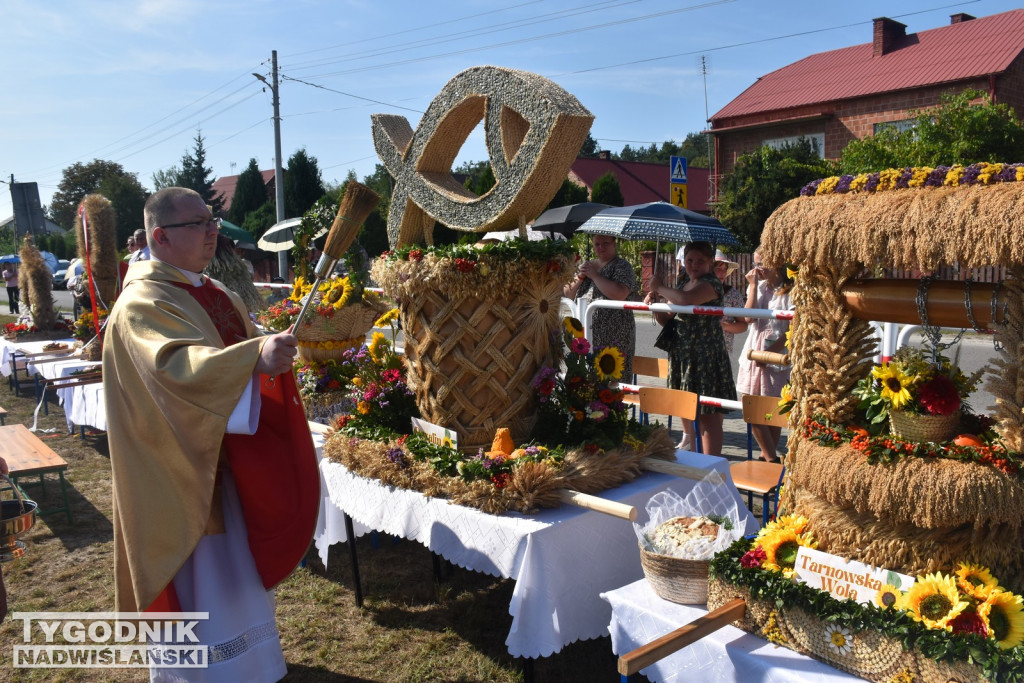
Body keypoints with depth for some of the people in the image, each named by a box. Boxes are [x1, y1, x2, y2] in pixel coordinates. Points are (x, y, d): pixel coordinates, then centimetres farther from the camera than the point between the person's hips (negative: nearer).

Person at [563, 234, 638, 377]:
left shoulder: (622, 266, -1)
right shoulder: (588, 265, 18)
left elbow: (619, 294, -20)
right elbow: (568, 294, 17)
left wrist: (594, 275, -11)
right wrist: (580, 277, -1)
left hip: (613, 338, -6)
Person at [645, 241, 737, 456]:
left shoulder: (712, 284, -10)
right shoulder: (683, 284, 17)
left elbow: (686, 299, -30)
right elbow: (667, 320, 18)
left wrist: (660, 288, -14)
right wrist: (654, 303, -1)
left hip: (706, 355, -8)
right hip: (681, 354, 8)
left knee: (709, 413, -7)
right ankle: (688, 437, 36)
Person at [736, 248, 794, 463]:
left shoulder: (790, 291, -7)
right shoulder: (758, 286, 10)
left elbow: (792, 330, -10)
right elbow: (749, 317, -3)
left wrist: (769, 352, -14)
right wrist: (753, 286, -4)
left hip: (778, 355, -5)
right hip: (754, 352, 5)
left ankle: (770, 457, 10)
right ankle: (770, 458, 15)